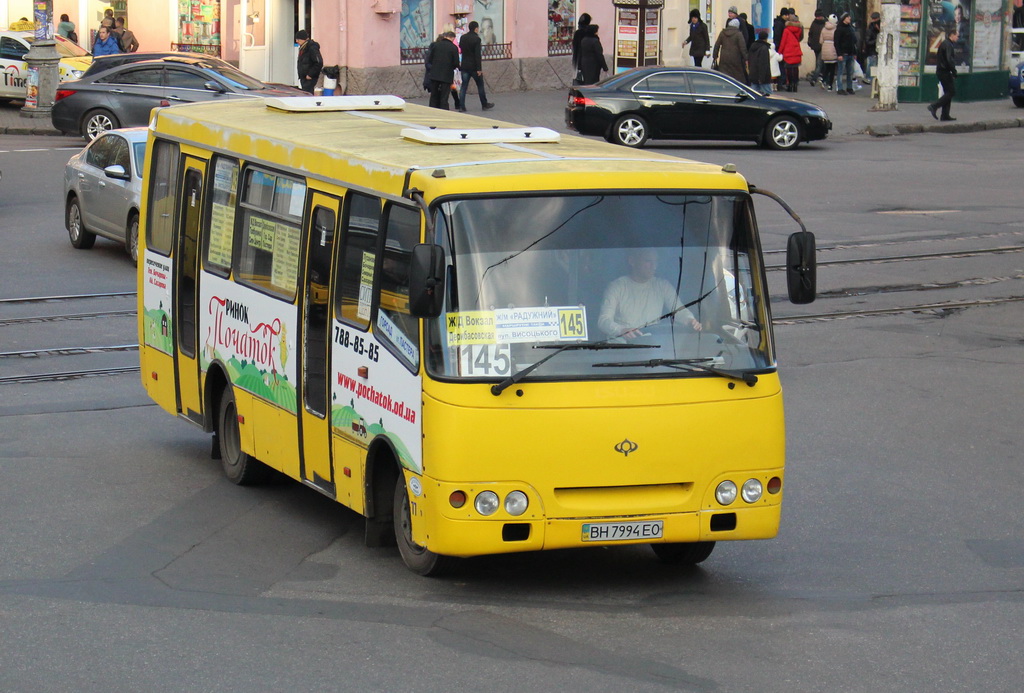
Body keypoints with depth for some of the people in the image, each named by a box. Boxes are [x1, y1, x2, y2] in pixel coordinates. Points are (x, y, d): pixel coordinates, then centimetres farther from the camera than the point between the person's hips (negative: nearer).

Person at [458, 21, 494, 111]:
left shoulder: (463, 38, 6)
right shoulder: (476, 39, -13)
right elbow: (478, 55, -17)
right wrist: (479, 69, -16)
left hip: (465, 66, 5)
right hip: (474, 66, -5)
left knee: (464, 87, 4)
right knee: (480, 85, 10)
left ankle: (461, 106, -3)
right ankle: (484, 105, 19)